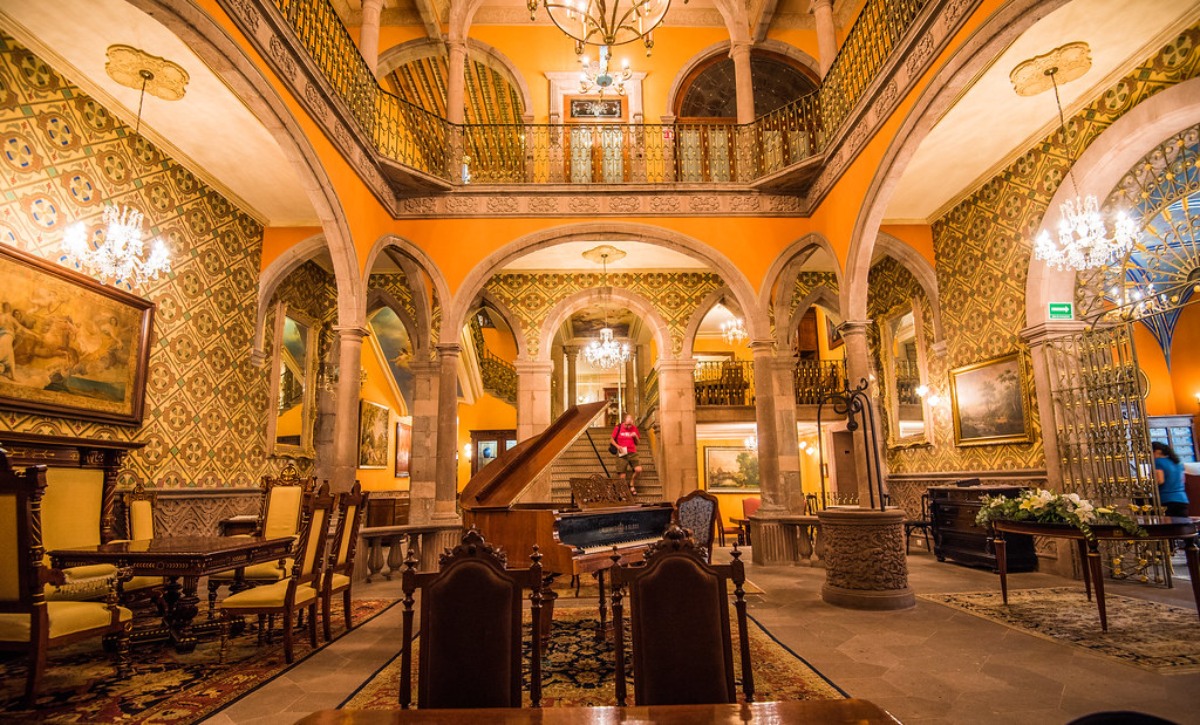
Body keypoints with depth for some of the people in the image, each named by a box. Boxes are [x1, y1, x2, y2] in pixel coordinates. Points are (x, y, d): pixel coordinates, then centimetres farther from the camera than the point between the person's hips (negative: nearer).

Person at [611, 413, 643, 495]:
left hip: (632, 453, 2)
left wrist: (636, 436, -8)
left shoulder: (634, 428, 5)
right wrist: (618, 446, -12)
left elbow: (637, 443, 13)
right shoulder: (618, 428, -4)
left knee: (638, 469, -17)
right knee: (622, 476, -2)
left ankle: (631, 485, 9)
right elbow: (612, 440, 5)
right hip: (622, 454, -2)